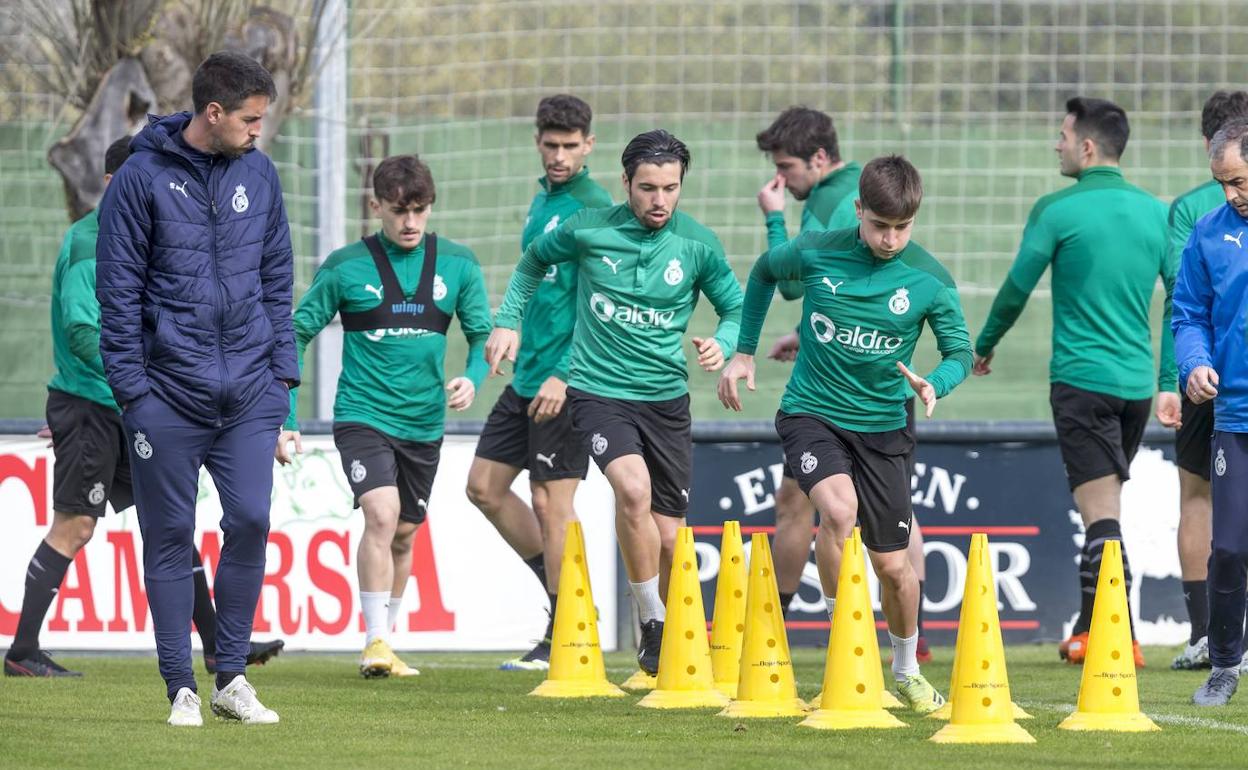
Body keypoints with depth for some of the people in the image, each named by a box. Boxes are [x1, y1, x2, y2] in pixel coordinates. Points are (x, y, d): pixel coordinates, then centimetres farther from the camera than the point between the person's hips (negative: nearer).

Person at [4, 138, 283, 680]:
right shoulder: (88, 242, -14)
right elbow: (82, 329, -23)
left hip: (128, 410, 9)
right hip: (86, 405, -9)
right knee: (74, 527, -7)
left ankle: (217, 646, 10)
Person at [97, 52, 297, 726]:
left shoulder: (258, 176, 8)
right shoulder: (143, 178, -5)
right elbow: (118, 289, -3)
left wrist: (282, 368, 8)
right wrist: (131, 385, -8)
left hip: (248, 392, 3)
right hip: (167, 392, -3)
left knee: (250, 522, -6)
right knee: (170, 538, 2)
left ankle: (231, 676, 7)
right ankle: (181, 688, 8)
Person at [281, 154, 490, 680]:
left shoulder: (457, 265, 0)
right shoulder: (345, 267, -7)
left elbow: (482, 334, 8)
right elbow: (297, 335, 0)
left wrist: (472, 378, -14)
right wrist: (285, 418, -5)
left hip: (424, 423, 4)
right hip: (362, 415, -4)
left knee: (403, 535, 13)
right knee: (382, 513, -23)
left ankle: (384, 640, 30)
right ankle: (375, 643, -19)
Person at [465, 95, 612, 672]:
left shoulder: (591, 208, -12)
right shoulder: (542, 200, 15)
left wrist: (562, 374, -22)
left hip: (562, 381, -9)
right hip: (526, 375, 9)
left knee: (551, 500, -6)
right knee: (484, 486, 10)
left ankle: (561, 638, 0)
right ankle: (559, 588, 21)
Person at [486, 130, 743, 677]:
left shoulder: (697, 244, -2)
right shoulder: (588, 230, -5)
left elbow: (735, 309, 10)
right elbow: (534, 261, 15)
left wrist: (722, 344, -11)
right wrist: (508, 321, 6)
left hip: (667, 396, 2)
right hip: (599, 389, -2)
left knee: (670, 538, 3)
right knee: (633, 488, -29)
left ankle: (674, 646, 25)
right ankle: (651, 628, -15)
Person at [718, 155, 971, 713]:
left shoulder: (929, 280, -9)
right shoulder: (816, 253, -9)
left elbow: (959, 351, -2)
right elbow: (764, 272, 12)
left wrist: (934, 384, -25)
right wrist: (744, 351, 14)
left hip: (882, 425, 1)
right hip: (811, 413, -1)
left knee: (893, 564, 5)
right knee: (839, 510, -30)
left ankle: (906, 670, 32)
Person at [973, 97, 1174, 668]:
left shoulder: (1057, 211, -7)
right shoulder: (1154, 212, 8)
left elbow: (1017, 288, -2)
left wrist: (984, 345, 16)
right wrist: (1170, 381, 15)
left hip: (1081, 379, -5)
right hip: (1137, 382, 5)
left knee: (1101, 511, -9)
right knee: (1103, 508, 18)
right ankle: (1089, 629, 24)